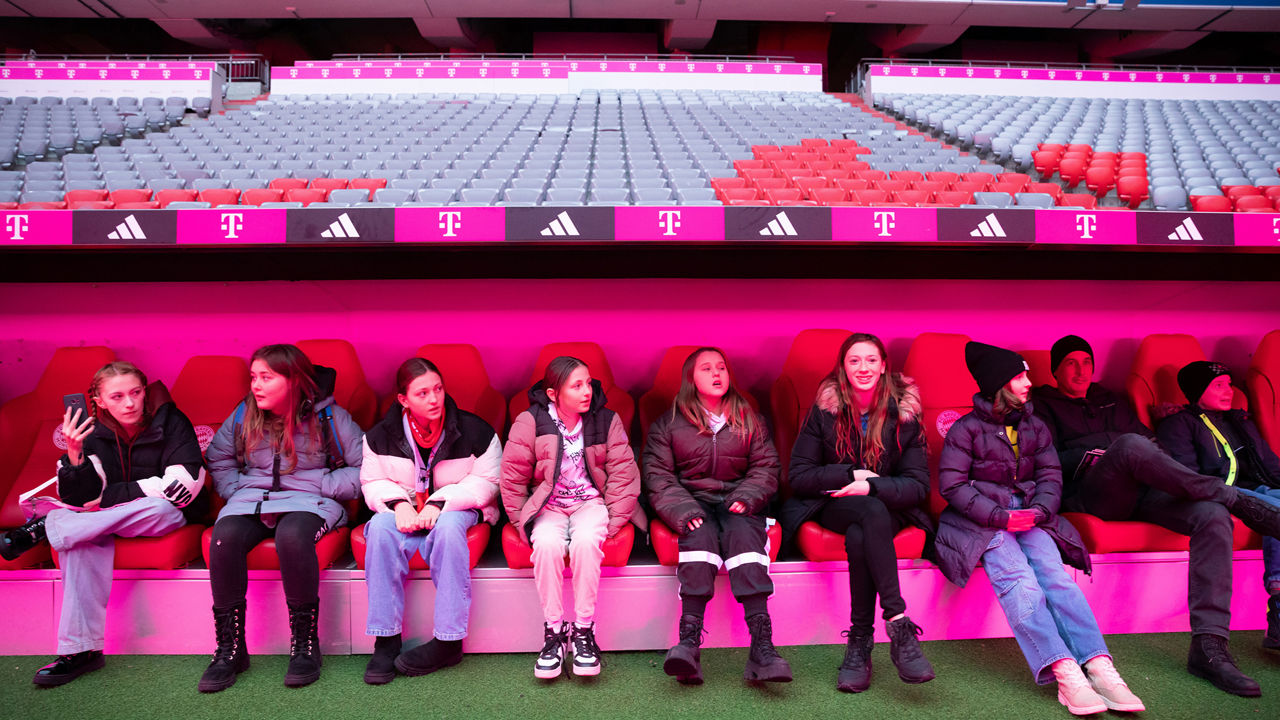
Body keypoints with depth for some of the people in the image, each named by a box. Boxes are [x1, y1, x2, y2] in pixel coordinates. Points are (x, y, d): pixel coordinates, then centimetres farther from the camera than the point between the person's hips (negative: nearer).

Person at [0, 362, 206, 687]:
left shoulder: (170, 422, -13)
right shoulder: (92, 432, -3)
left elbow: (182, 487, -22)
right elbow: (82, 500, -9)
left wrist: (109, 497, -18)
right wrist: (74, 456, -27)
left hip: (166, 514, -3)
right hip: (106, 517, 3)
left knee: (158, 507, -38)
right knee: (80, 537, -31)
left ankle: (41, 529, -26)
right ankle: (80, 649, -32)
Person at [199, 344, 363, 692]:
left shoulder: (328, 416, -1)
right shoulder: (243, 415, 12)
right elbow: (217, 458, 27)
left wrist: (322, 487, -9)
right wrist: (237, 491, 11)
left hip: (310, 500, -4)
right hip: (252, 498, 4)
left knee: (292, 535, -40)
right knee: (224, 537, -31)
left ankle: (305, 645, -23)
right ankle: (229, 648, -18)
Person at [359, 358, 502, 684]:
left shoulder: (475, 431, -7)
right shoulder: (380, 436, 0)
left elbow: (485, 482, -7)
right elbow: (372, 482, 5)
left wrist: (439, 503, -20)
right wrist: (399, 503, -18)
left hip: (457, 509, -2)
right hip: (404, 509, 2)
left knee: (448, 527, -38)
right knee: (380, 527, -32)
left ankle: (448, 641, -33)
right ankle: (386, 640, -28)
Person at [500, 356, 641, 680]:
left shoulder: (606, 421, 0)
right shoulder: (530, 422, -4)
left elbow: (624, 474, 1)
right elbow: (512, 478, 1)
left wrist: (612, 522, -7)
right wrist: (524, 521, -4)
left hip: (590, 501, 0)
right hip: (548, 504, 0)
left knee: (585, 541, -33)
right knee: (547, 543, -33)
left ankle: (583, 631, -20)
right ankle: (553, 631, -20)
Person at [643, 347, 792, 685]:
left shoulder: (748, 420, 18)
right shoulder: (669, 423, 12)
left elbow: (766, 466, 12)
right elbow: (656, 474, 3)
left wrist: (747, 495, -9)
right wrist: (681, 508, -15)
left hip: (736, 502, 1)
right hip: (693, 501, 0)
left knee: (743, 532, -33)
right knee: (700, 534, -35)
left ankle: (762, 647, -46)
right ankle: (689, 641, -46)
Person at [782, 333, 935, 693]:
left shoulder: (904, 412, -1)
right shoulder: (824, 410, -2)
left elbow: (918, 485, -4)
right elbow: (798, 476, -4)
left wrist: (871, 486, -21)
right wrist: (851, 474, -14)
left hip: (888, 507, 1)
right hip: (834, 506, -1)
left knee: (859, 537, -36)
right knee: (872, 513, -36)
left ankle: (860, 642, -30)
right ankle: (898, 624, -41)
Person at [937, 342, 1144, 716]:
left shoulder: (1035, 427, 18)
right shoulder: (966, 429, 2)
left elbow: (1050, 475, 14)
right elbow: (952, 484, -5)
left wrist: (1040, 509, -8)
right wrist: (1000, 516, -14)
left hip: (1028, 515, 4)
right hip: (983, 521, -4)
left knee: (1053, 570, -25)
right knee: (1017, 579, -29)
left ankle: (1098, 667, -36)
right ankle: (1066, 673, -39)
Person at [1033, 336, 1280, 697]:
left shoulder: (1110, 400, 34)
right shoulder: (1043, 406, 17)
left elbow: (1150, 439, 27)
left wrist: (1153, 463, 4)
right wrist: (1091, 457, -9)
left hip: (1141, 490, 5)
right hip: (1090, 494, -5)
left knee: (1212, 515, -24)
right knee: (1130, 445, -37)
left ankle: (1208, 646, -32)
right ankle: (1238, 501, -23)